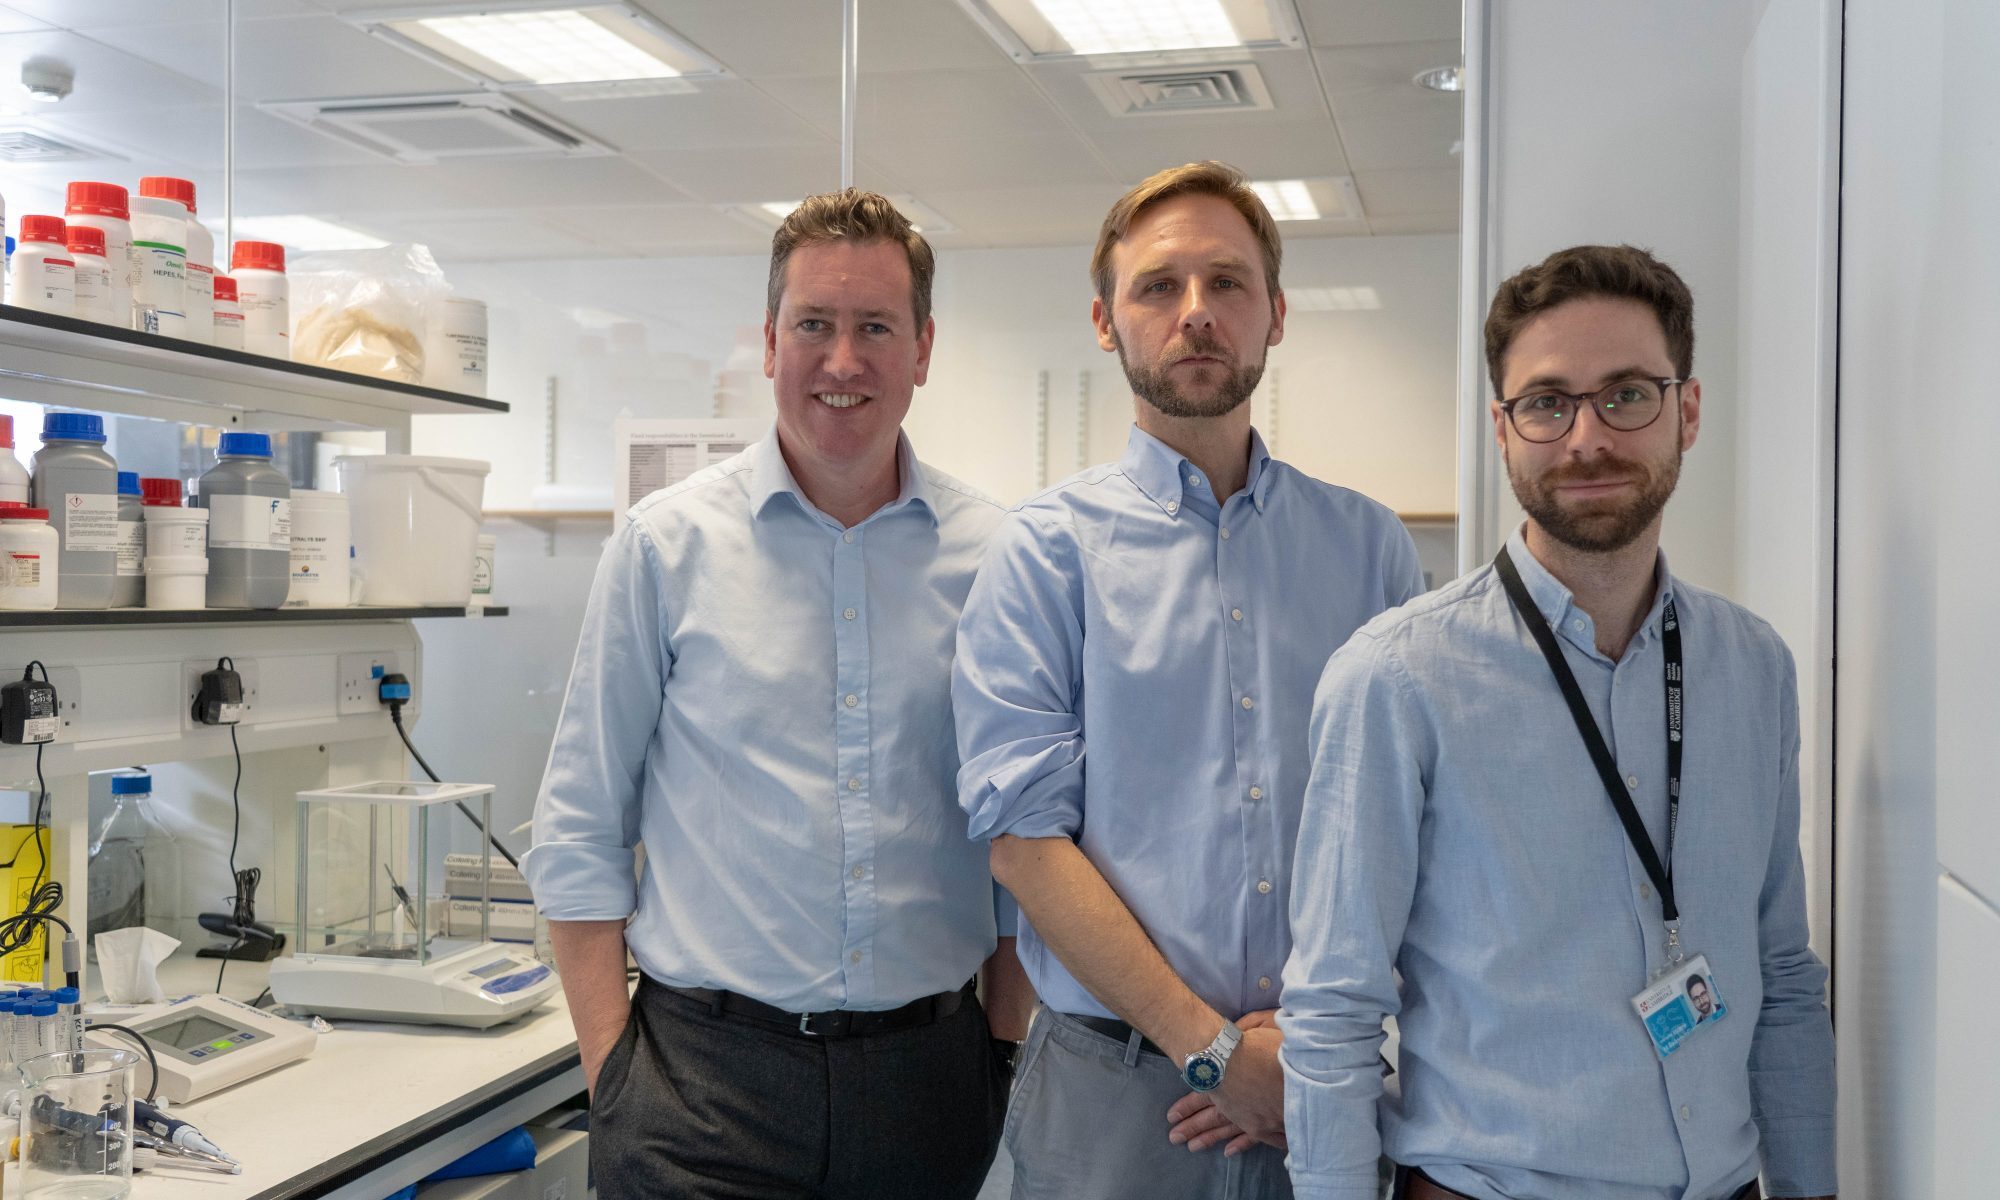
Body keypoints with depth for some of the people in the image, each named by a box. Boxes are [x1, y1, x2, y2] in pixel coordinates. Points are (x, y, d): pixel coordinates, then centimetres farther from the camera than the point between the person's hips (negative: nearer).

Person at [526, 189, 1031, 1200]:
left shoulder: (992, 555, 2)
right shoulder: (668, 544, -2)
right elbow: (578, 836, 0)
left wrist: (1008, 1055, 3)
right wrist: (614, 1080, -4)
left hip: (929, 1071, 2)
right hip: (709, 1069, -1)